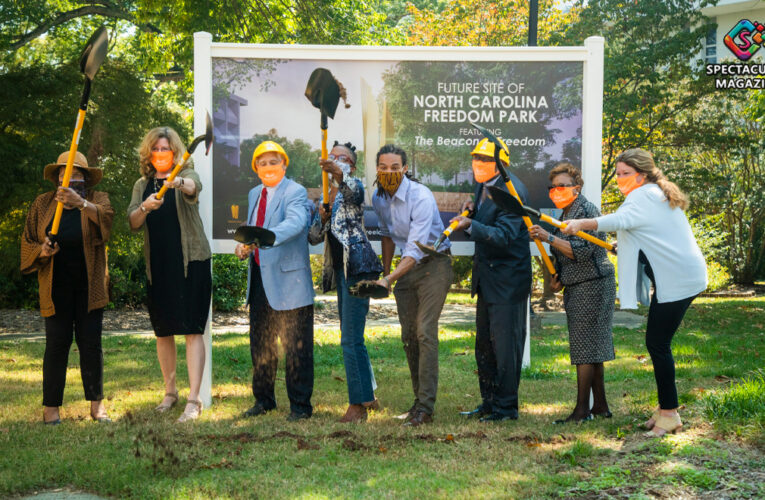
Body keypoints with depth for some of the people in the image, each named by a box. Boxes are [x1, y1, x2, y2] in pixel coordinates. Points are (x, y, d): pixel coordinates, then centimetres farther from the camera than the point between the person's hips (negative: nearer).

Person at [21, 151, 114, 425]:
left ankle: (96, 404, 9)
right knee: (57, 343, -3)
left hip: (89, 286, 0)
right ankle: (51, 407, 3)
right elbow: (27, 241, 10)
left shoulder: (97, 199, 2)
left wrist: (80, 203, -39)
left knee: (91, 343, 1)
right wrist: (41, 251, -12)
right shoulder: (42, 203, 6)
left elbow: (107, 217, -22)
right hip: (56, 286, 0)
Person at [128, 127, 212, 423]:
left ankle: (193, 400, -10)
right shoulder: (142, 185, 12)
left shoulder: (186, 176, 0)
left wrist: (179, 183, -49)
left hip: (190, 262, -5)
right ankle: (170, 392, 25)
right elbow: (132, 223, 1)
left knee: (192, 329, -8)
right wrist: (145, 207, -21)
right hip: (157, 265, 5)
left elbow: (194, 187, -26)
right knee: (162, 331, 10)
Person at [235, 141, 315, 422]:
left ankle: (300, 405, 8)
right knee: (260, 344, 16)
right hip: (259, 280, 8)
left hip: (288, 280, -8)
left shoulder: (295, 192, -10)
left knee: (296, 346, -2)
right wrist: (244, 246, 3)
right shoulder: (254, 194, 16)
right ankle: (263, 399, 30)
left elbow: (296, 223, -30)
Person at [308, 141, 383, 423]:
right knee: (352, 338, 15)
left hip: (356, 266, -9)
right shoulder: (328, 196, 19)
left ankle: (358, 404, -7)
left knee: (351, 338, -11)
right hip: (339, 269, 9)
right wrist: (322, 219, -4)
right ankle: (367, 395, 25)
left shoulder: (354, 187, -2)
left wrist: (339, 173, -50)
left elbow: (352, 189, -29)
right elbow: (313, 238, 17)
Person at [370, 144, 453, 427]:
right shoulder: (379, 199, 0)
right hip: (407, 268, 7)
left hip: (433, 264, -7)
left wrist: (389, 280, -40)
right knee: (409, 336, 8)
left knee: (425, 333, -16)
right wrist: (385, 271, 18)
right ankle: (419, 401, 18)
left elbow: (416, 250, -31)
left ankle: (425, 408, -17)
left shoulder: (421, 197, -24)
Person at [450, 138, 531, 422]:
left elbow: (504, 236, -27)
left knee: (505, 344, -3)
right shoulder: (484, 186, 9)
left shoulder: (512, 191, -19)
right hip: (487, 278, 10)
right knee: (484, 343, 16)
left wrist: (470, 225, -37)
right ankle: (489, 402, 27)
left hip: (508, 279, -9)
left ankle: (506, 407, 7)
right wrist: (471, 212, -4)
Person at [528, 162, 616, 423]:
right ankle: (600, 406, 17)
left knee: (585, 348, -9)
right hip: (577, 287, 10)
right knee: (591, 347, 12)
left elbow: (583, 251, -24)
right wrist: (559, 277, 11)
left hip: (591, 286, -10)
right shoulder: (567, 213, 16)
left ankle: (582, 409, -8)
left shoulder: (587, 210, -13)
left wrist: (548, 238, -25)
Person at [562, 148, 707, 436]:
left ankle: (669, 413, -5)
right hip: (683, 276, 11)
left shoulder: (644, 197, -13)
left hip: (676, 280, -11)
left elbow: (620, 220, -32)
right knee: (658, 342, 13)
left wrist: (582, 224, -36)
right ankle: (666, 408, 19)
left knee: (657, 344, -9)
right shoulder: (658, 195, 19)